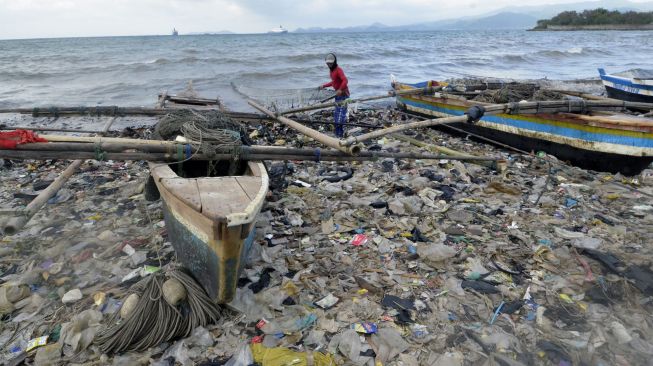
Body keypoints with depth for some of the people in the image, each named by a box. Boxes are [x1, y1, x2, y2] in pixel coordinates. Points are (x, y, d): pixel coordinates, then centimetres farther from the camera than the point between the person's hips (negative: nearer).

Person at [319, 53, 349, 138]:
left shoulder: (338, 70, -16)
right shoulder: (331, 70, 12)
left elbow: (345, 81, -27)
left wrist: (340, 89, -39)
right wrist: (324, 86, 21)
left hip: (343, 93, -10)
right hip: (338, 94, 10)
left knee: (341, 113, -12)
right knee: (336, 113, 13)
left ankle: (341, 134, -10)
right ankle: (338, 134, 22)